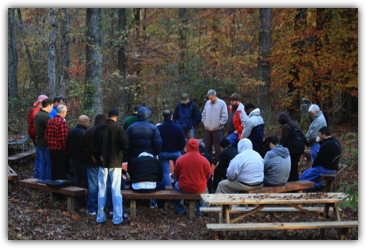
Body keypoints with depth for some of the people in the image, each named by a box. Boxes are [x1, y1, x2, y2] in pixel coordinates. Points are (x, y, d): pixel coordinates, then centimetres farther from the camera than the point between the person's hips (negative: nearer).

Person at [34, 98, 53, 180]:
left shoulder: (37, 115, 10)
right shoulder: (46, 117, -20)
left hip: (39, 142, 9)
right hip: (46, 143, -9)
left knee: (43, 164, 17)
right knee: (50, 164, -1)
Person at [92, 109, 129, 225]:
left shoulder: (99, 129, -1)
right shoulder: (119, 128, -10)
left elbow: (94, 147, 2)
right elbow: (125, 145, -16)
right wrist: (117, 147, 6)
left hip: (103, 163, 2)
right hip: (115, 163, -2)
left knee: (102, 190, 11)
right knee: (116, 190, 1)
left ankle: (100, 217, 15)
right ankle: (117, 218, 1)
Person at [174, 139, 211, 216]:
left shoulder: (180, 159, -12)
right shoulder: (204, 160, -12)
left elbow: (176, 175, 2)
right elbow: (208, 176, 2)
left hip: (183, 189, 0)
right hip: (200, 189, 0)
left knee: (176, 185, 34)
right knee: (205, 187, 35)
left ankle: (180, 210, 42)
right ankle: (201, 210, 38)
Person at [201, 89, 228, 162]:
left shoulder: (222, 103, -5)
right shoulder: (207, 103, 10)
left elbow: (224, 116, -6)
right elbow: (204, 113, 21)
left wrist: (220, 124, -8)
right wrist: (203, 121, 11)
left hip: (217, 129, -5)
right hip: (207, 129, 5)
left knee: (218, 146, -1)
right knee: (207, 146, 11)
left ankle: (218, 160, 7)